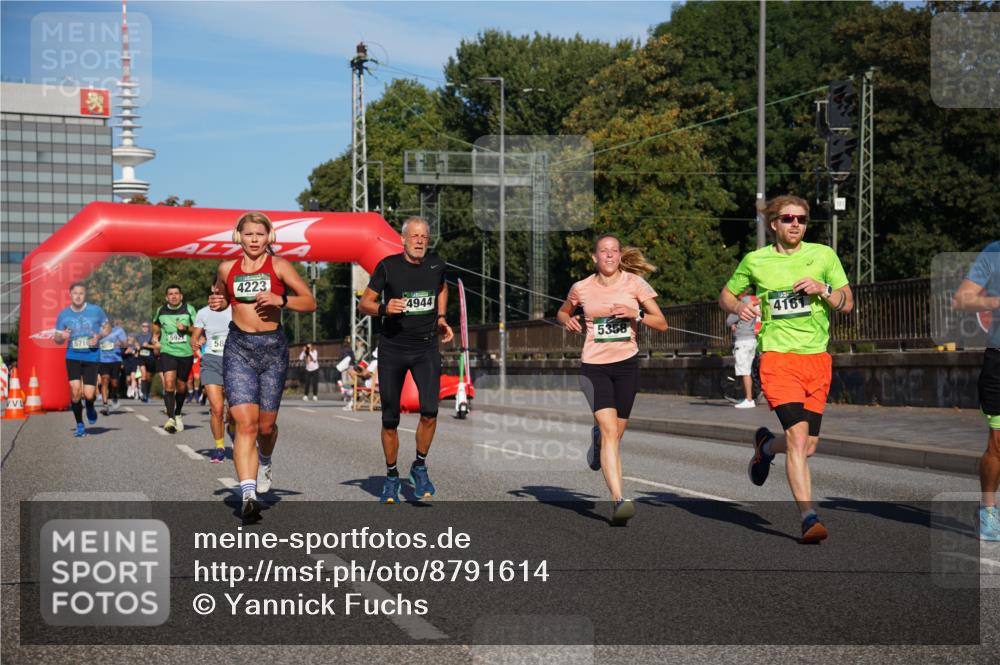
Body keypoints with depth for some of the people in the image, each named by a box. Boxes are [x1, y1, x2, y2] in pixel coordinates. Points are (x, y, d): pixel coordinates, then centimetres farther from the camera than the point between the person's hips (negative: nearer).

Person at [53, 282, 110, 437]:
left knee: (88, 395, -8)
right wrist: (62, 336, -16)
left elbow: (107, 327, 12)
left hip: (91, 356, -1)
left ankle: (90, 407, 31)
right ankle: (79, 425, 6)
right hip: (72, 356, 1)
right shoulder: (63, 314, 2)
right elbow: (56, 339, 9)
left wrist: (99, 336, -9)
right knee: (75, 390, -12)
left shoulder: (96, 310, -2)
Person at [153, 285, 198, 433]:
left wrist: (186, 328, -15)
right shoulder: (161, 311, 6)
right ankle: (170, 418, -23)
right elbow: (156, 325, 24)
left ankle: (178, 415, 33)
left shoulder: (189, 310, 1)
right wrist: (155, 340, 8)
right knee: (169, 382, -20)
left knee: (181, 386, 10)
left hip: (186, 353, 1)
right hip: (167, 351, 0)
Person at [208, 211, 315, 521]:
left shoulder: (278, 266, 0)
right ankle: (248, 495, -19)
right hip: (238, 348, 1)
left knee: (266, 425, 9)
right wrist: (216, 302, 5)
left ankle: (265, 461, 44)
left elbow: (310, 303, 0)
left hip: (273, 347, -1)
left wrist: (280, 300, -16)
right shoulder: (227, 268, 9)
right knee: (245, 423, -14)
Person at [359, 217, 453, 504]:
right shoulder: (388, 266, -7)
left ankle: (420, 467, 6)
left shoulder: (437, 264, 2)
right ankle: (391, 476, 23)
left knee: (429, 411, -16)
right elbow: (364, 303, -1)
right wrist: (384, 308, -21)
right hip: (392, 348, -1)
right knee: (390, 419, 5)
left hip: (426, 347, 1)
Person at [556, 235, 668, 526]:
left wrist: (635, 315, -16)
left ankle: (597, 437, 49)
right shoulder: (581, 288, 2)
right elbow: (562, 312, 21)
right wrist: (568, 320, -1)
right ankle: (619, 499, -22)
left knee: (615, 433, 10)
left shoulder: (634, 283, 0)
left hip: (627, 363, 2)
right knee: (610, 429, -18)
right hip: (594, 365, -2)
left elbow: (662, 323, 1)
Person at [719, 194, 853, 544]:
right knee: (798, 435, -19)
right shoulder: (755, 261, 5)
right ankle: (809, 518, -16)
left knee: (808, 446, 6)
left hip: (817, 358, 3)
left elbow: (847, 304, 9)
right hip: (778, 357, -3)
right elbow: (725, 296, 18)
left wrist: (822, 289, -10)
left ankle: (766, 445, 40)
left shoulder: (823, 255, 7)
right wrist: (739, 307, -4)